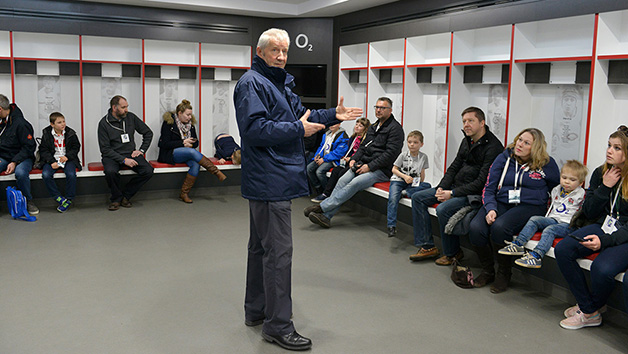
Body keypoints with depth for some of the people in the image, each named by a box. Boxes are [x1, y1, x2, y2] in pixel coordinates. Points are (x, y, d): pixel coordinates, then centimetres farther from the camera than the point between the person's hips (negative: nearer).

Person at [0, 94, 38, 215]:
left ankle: (28, 200, -12)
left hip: (22, 157, -5)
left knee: (20, 173, -36)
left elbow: (29, 147, -12)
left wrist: (14, 162, -20)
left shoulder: (20, 123, -14)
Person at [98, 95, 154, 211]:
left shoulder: (131, 117, 2)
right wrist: (123, 160, -21)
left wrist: (142, 150, 4)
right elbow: (105, 149, -11)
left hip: (130, 154, 3)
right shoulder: (104, 123, -8)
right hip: (112, 156, -3)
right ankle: (117, 198, -7)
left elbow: (148, 133, 14)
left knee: (148, 171, -22)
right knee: (110, 171, -36)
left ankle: (125, 195, -6)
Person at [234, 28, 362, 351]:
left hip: (270, 181, 11)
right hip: (269, 182, -11)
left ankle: (256, 310, 32)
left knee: (261, 245, 18)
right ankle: (277, 325, 3)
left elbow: (299, 115, 25)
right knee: (278, 251, -7)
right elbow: (254, 128, -23)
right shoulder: (251, 83, -12)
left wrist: (333, 115, 14)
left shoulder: (280, 83, 21)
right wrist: (299, 130, -20)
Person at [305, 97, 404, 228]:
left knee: (355, 183, -28)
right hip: (364, 164, 7)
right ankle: (326, 215, -24)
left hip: (382, 170, -7)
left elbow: (391, 153, -15)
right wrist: (354, 159, 4)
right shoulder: (373, 127, 21)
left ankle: (322, 207, -27)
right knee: (343, 180, -17)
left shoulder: (395, 128, -6)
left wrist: (370, 166, -18)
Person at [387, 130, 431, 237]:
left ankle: (407, 192, -25)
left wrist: (420, 183, -1)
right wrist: (405, 176, -14)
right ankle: (391, 226, -28)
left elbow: (422, 172, 13)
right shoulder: (403, 155, -3)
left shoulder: (423, 157, 4)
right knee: (393, 198, -27)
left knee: (428, 186, -23)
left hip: (413, 183, 3)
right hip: (398, 180, -3)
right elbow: (394, 169, -2)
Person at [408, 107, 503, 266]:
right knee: (418, 197, 2)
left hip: (475, 193, -9)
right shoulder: (467, 141, 10)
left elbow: (482, 182, -22)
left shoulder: (493, 147, -18)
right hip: (455, 186, 9)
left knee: (443, 209, -31)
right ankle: (427, 247, 1)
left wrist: (453, 193, -21)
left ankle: (453, 253, -7)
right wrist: (441, 188, -3)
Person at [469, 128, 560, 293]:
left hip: (529, 206, -3)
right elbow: (489, 189, 4)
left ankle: (504, 273, -9)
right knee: (475, 228, -27)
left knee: (499, 227, -34)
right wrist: (491, 208, -13)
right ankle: (487, 271, -1)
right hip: (500, 202, 3)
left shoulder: (547, 164, 3)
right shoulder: (504, 158, 7)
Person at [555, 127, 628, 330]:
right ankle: (588, 308, -2)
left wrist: (605, 241, -27)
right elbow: (589, 213, 3)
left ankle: (591, 309, 3)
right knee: (562, 250, -15)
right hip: (603, 227, 6)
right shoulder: (600, 173, 3)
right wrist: (604, 187, -9)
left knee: (602, 268, -32)